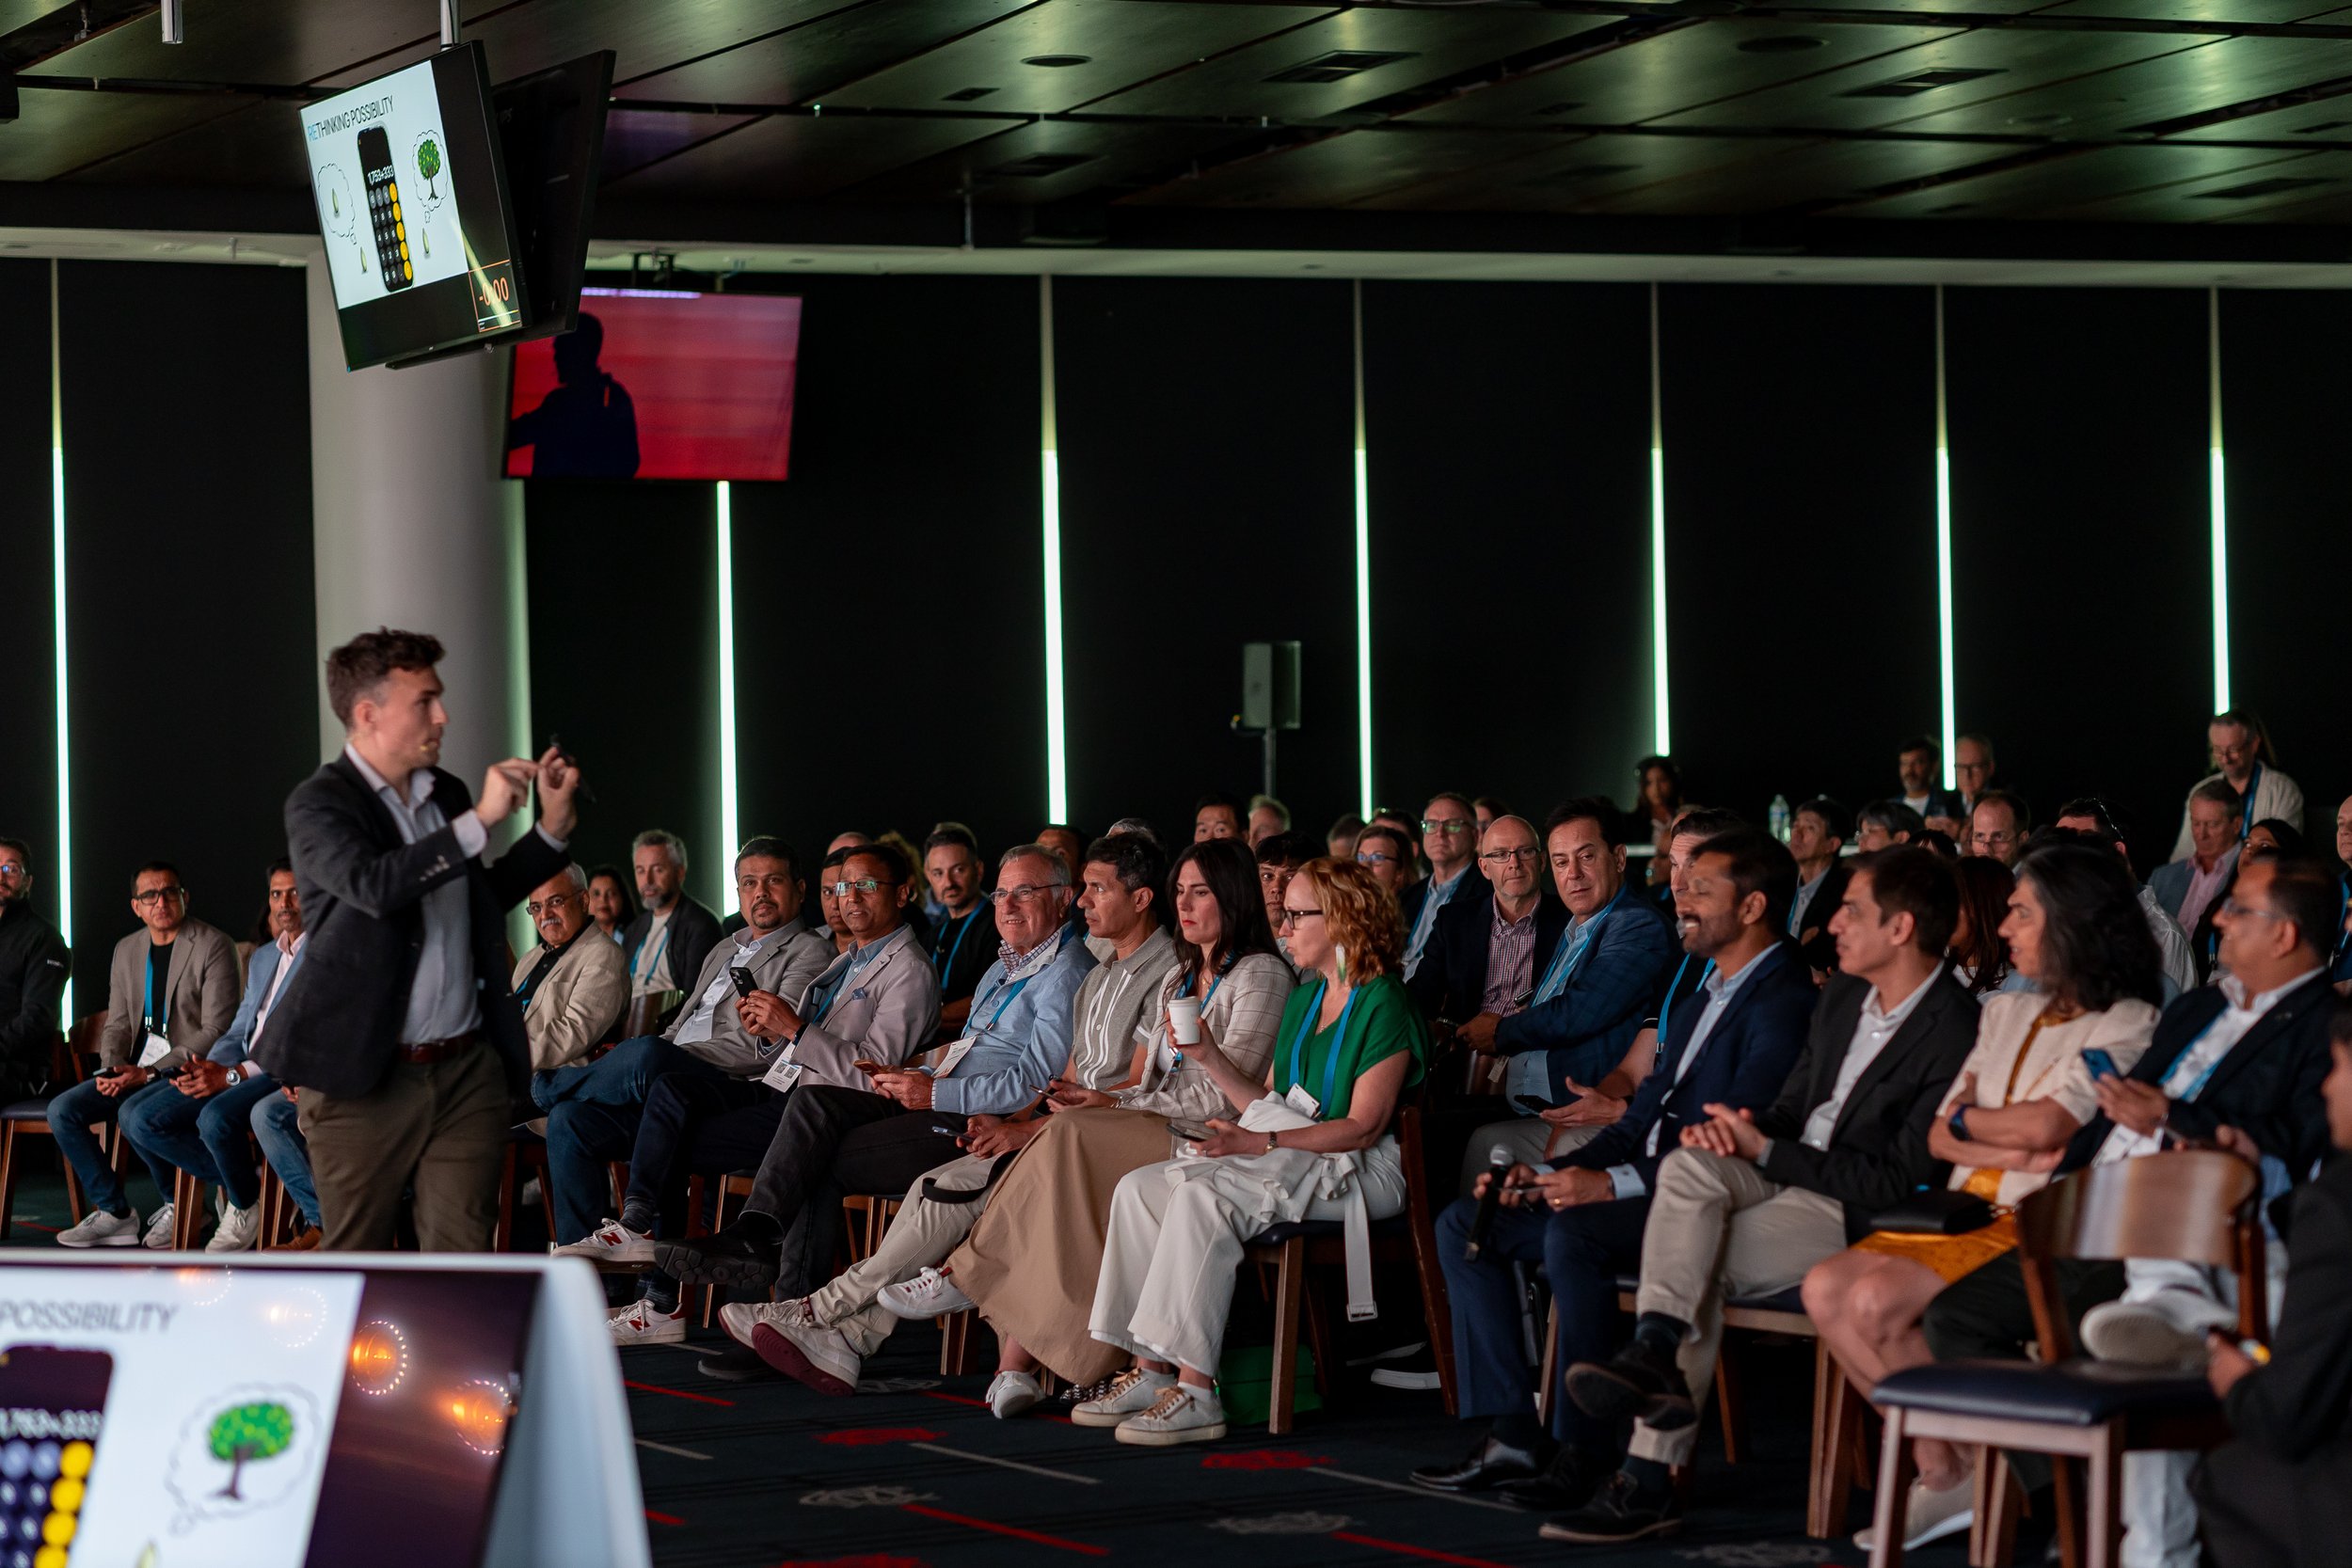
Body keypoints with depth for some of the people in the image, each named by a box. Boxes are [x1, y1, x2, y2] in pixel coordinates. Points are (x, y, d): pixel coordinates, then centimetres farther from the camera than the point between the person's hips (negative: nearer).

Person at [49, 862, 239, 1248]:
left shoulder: (213, 946, -8)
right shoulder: (127, 950, 14)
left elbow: (215, 1030, -13)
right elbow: (117, 1024, 18)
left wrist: (150, 1072, -18)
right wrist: (111, 1069, -6)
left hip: (186, 1071, -7)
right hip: (135, 1071, 7)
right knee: (62, 1110, -11)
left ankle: (178, 1207, -9)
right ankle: (113, 1212, -4)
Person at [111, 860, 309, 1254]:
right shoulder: (262, 958, 26)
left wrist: (232, 1075, -18)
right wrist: (210, 1067, -2)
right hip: (240, 1070, 8)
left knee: (215, 1117, -37)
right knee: (137, 1115, -9)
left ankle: (246, 1206, -10)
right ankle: (232, 1182, 0)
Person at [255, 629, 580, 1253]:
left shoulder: (447, 795, 12)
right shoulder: (319, 804, -7)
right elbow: (373, 885, -27)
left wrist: (553, 827, 17)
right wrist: (478, 821, -26)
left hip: (467, 1071, 5)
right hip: (366, 1078, -5)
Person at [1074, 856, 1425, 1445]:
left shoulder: (1383, 1005, -9)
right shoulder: (1303, 1000, 19)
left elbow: (1363, 1127, -17)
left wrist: (1262, 1142, -23)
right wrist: (1209, 1056, 7)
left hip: (1354, 1172, -9)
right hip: (1286, 1154, 9)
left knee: (1202, 1195, -31)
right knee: (1140, 1187, -11)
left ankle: (1196, 1393, -34)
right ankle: (1150, 1370, -18)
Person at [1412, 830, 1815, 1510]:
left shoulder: (1782, 1003, -11)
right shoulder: (1698, 1005, 23)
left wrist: (1613, 1184, -24)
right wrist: (1546, 1175, 4)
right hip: (1647, 1190, 10)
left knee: (1573, 1233, -35)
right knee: (1465, 1224, 2)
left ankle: (1585, 1449, -27)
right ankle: (1512, 1435, -4)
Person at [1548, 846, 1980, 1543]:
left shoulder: (1954, 1034, -16)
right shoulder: (1842, 994, 12)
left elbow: (1899, 1180, -17)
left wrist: (1765, 1152, -16)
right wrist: (1739, 1131, -5)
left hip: (1854, 1216, -7)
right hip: (1784, 1176, 8)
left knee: (1698, 1261, -24)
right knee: (1690, 1165, -22)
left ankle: (1649, 1479, -19)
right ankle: (1654, 1357, -28)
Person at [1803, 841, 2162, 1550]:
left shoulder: (2128, 1024, -5)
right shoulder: (2006, 1013, 20)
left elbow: (2044, 1124, -18)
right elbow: (1940, 1138, 12)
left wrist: (1968, 1118, 2)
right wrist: (2016, 1150, -7)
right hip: (1965, 1211, 8)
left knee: (1878, 1301, -27)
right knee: (1826, 1287, -16)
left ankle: (1961, 1472, -7)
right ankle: (1937, 1467, -8)